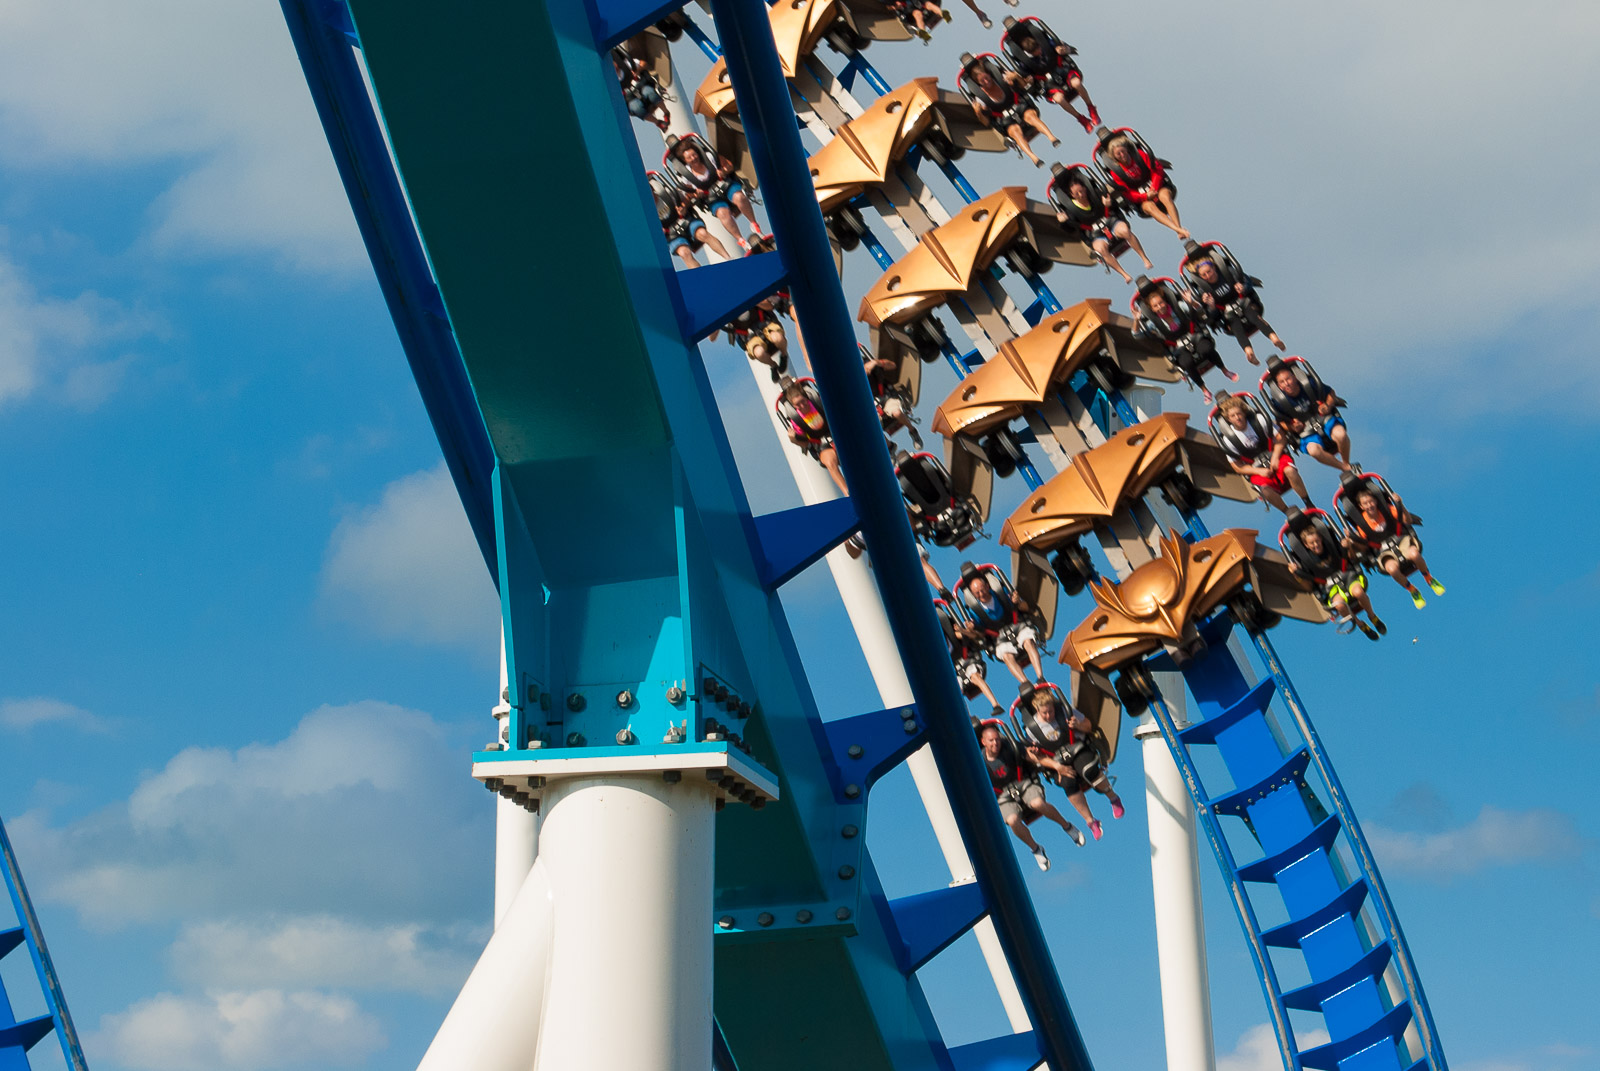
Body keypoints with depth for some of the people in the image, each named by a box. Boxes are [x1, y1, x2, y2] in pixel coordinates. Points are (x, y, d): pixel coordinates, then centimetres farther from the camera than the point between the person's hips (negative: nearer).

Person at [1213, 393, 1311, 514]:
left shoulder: (1258, 420, -6)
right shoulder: (1228, 439, -8)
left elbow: (1280, 437, 1)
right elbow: (1238, 467, -3)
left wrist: (1275, 457, -13)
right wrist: (1259, 471, -16)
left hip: (1275, 458, 1)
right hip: (1255, 469, -1)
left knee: (1290, 470, -32)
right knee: (1265, 489, -33)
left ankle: (1309, 505, -14)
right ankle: (1289, 513, -13)